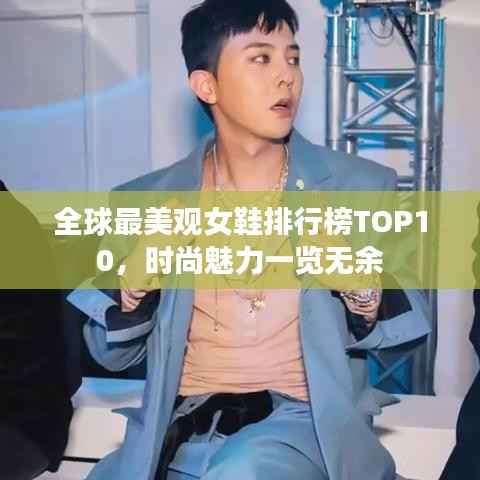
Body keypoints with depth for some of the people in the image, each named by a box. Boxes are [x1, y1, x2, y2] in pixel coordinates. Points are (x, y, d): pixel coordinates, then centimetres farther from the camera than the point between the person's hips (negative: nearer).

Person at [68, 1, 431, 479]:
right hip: (180, 432, 3)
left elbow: (404, 334, 7)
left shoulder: (364, 186, 0)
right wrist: (134, 284, -13)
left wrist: (365, 297, -15)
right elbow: (112, 353, 8)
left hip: (304, 421, -2)